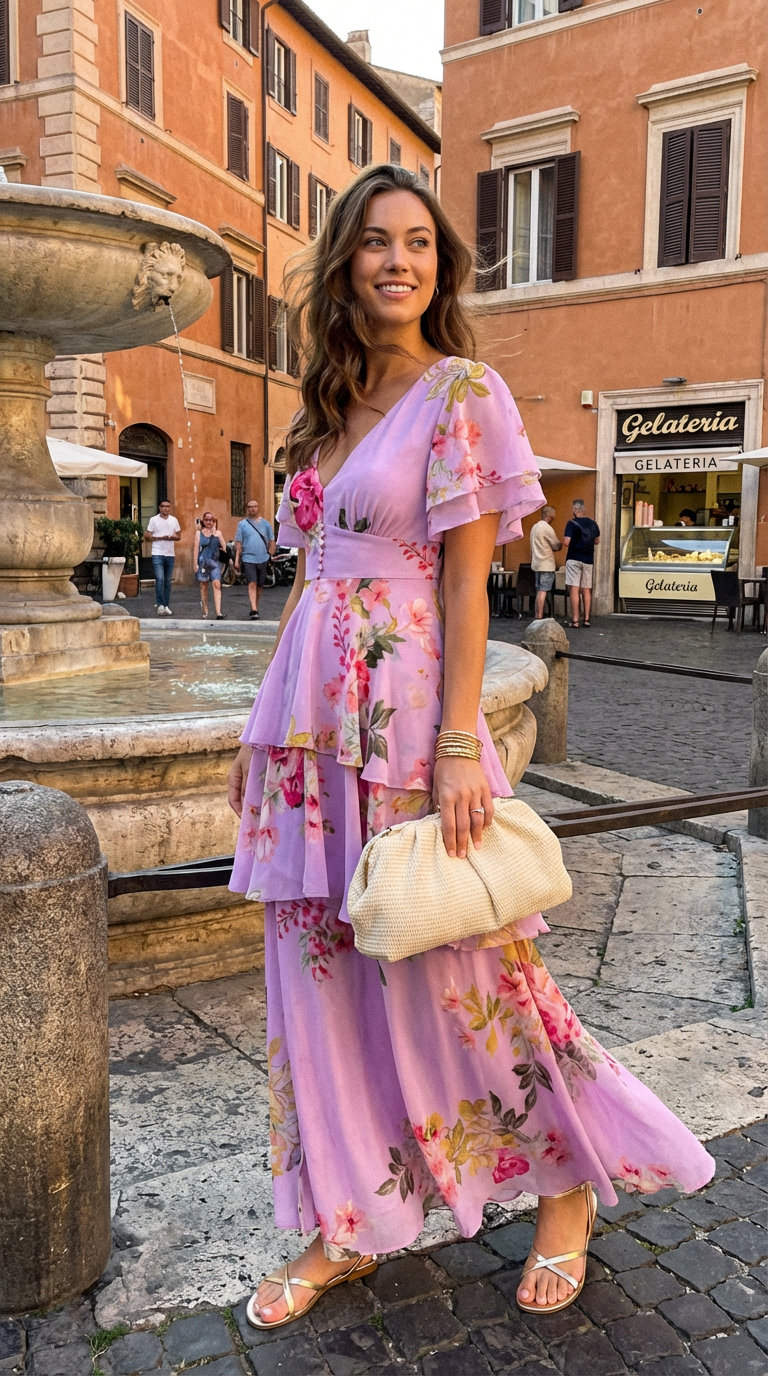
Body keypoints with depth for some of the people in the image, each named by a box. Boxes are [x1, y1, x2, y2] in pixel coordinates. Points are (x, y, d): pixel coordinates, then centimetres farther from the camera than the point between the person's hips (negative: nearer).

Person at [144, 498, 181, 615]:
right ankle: (160, 605, -13)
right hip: (157, 554, -4)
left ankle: (166, 605, 12)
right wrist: (160, 538, -13)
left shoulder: (174, 520, 12)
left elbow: (179, 536, 15)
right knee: (160, 579, -15)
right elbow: (147, 536, -3)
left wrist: (171, 537, -7)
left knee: (168, 581, 7)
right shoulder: (153, 520, 1)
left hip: (170, 554, 4)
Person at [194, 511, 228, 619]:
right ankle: (205, 610, 16)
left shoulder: (218, 532, 11)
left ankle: (218, 612, -21)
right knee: (203, 586, 5)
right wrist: (196, 564, -3)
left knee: (217, 585, -14)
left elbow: (224, 546, -1)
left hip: (215, 562, 0)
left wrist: (215, 533, -6)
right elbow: (196, 548, 5)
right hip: (203, 561, 0)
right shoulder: (199, 533, 9)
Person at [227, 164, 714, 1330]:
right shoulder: (331, 404, 16)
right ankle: (346, 1225, 28)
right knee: (319, 969, 10)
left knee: (448, 968, 3)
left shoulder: (462, 392, -4)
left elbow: (467, 581, -10)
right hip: (311, 712, 7)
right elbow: (308, 580, 16)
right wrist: (263, 729, 15)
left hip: (399, 712, -7)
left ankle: (568, 1186, 29)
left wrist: (460, 746, -16)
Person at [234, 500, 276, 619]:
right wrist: (237, 559, -2)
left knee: (259, 586, 10)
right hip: (248, 559, -3)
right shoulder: (242, 524, 5)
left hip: (263, 559, 3)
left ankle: (255, 608, 24)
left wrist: (272, 556, 5)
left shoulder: (265, 523, 10)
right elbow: (238, 543, 4)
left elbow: (271, 541, 14)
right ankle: (254, 610, -20)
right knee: (252, 584, -14)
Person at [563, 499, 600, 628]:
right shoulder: (593, 523, 7)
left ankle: (575, 619, -9)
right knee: (586, 590, 10)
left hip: (574, 559, -5)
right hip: (588, 560, 5)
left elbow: (566, 542, -18)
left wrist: (564, 539, 4)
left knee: (574, 589, -6)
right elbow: (597, 541, 17)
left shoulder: (572, 523, -10)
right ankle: (586, 619, 11)